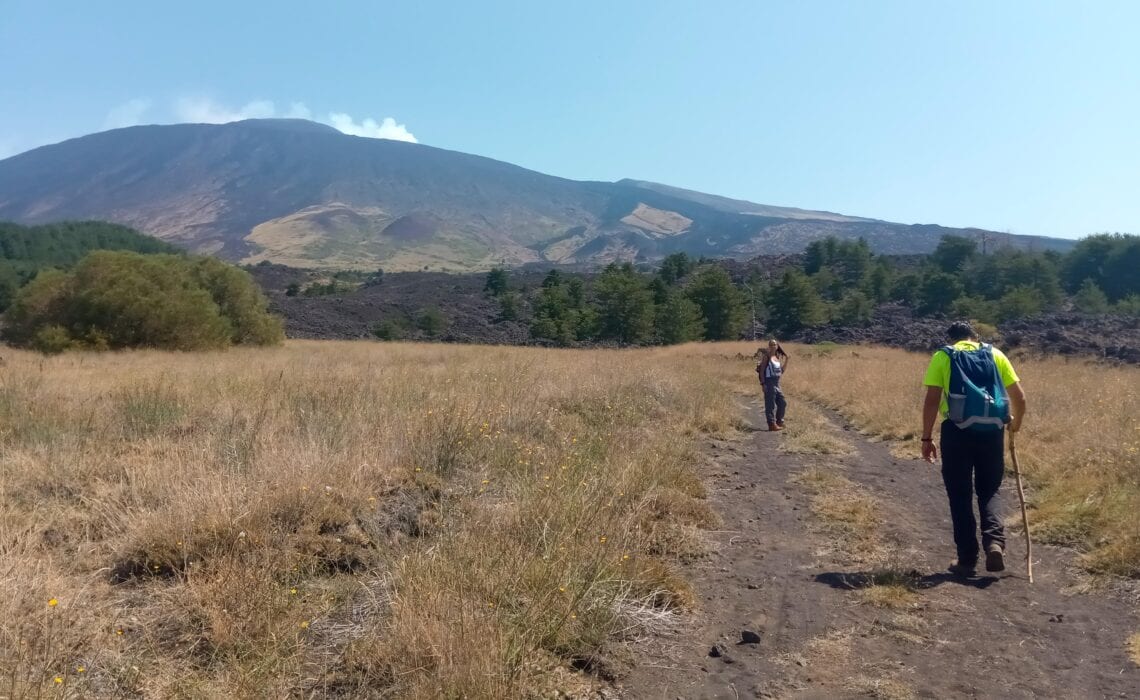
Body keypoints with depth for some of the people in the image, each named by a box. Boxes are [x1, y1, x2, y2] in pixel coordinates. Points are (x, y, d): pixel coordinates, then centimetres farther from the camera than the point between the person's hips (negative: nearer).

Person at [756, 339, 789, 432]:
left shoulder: (777, 357, 14)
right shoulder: (766, 356, -6)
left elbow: (782, 371, 19)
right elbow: (762, 370, -10)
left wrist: (786, 360, 11)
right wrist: (763, 383, -18)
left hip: (777, 383, 8)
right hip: (769, 382, -8)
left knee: (783, 403, 12)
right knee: (770, 404, -5)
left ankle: (779, 421, 24)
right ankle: (772, 424, -1)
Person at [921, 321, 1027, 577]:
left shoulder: (941, 357, 6)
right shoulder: (995, 355, 12)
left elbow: (931, 400, -4)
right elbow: (1019, 397, 9)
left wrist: (927, 437, 1)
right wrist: (1016, 422, 28)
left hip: (957, 431, -2)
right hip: (991, 431, 2)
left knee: (960, 496, 8)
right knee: (990, 490, 16)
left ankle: (967, 559, 11)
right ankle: (994, 541, -6)